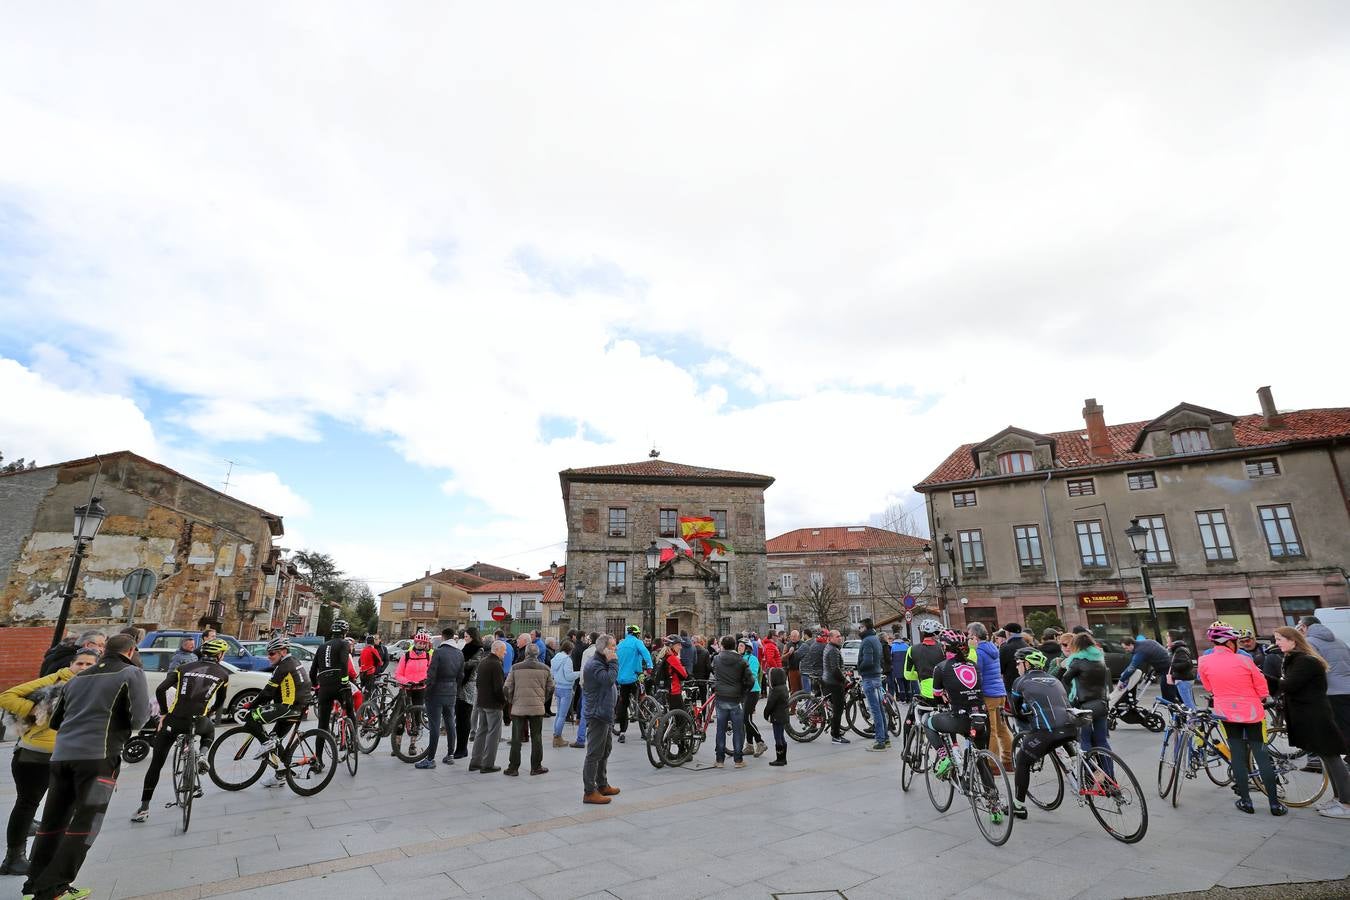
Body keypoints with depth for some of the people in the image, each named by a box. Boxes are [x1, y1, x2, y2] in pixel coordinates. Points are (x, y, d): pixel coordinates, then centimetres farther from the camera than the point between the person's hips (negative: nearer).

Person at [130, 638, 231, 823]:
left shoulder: (185, 668, 14)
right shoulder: (223, 673, 12)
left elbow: (160, 689, 3)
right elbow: (220, 702, 19)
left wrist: (164, 713, 14)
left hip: (173, 721, 1)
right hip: (198, 721, -1)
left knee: (156, 764, 17)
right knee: (210, 731, 35)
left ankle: (144, 808, 15)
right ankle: (202, 756, 8)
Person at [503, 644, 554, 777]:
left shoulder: (515, 668, -6)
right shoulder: (545, 669, -2)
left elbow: (506, 688, -3)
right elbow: (550, 689, 5)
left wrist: (511, 701, 14)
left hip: (518, 708, -1)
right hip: (537, 708, 1)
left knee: (516, 739, 10)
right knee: (536, 738, 11)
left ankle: (513, 768, 15)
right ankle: (536, 767, 16)